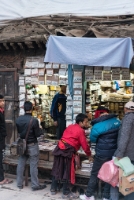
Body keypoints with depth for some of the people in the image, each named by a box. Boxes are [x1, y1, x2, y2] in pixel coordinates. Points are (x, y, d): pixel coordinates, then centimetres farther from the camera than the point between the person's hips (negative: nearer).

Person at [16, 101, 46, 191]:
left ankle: (19, 183, 22)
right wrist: (40, 129, 4)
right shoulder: (34, 120, -21)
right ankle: (35, 185, 10)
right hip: (32, 145, -5)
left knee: (21, 164, 13)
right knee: (33, 165, 2)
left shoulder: (18, 119, -3)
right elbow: (38, 134, -14)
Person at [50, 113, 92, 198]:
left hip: (60, 148, 7)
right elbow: (85, 145, -3)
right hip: (68, 151, -7)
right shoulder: (81, 131, -4)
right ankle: (66, 193, 14)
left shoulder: (70, 126, 19)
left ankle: (53, 189, 28)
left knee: (57, 170, 16)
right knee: (66, 172, 4)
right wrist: (89, 155, 14)